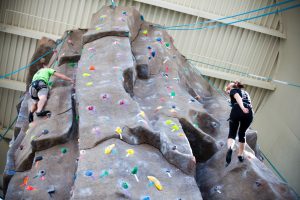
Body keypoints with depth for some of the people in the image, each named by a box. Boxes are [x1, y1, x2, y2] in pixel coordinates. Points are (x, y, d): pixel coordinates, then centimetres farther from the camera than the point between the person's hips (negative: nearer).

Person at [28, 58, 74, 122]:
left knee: (35, 103, 25)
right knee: (43, 98, -31)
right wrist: (70, 80, 27)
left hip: (32, 85, 6)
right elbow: (60, 76, 21)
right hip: (40, 83, -6)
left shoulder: (37, 72, 43)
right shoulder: (48, 69, 28)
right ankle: (39, 111, -59)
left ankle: (31, 113, -2)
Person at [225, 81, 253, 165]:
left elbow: (237, 97, -4)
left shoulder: (233, 90, 19)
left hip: (237, 110, -5)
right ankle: (241, 155, 27)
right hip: (249, 113, 5)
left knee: (232, 133, 2)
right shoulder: (245, 92, 37)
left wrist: (242, 107, -21)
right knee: (242, 133, 22)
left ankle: (230, 148, -27)